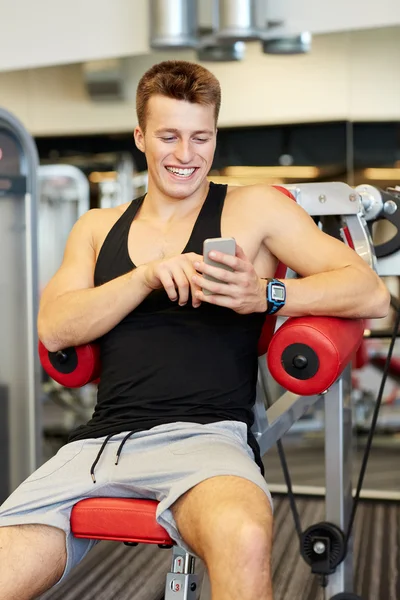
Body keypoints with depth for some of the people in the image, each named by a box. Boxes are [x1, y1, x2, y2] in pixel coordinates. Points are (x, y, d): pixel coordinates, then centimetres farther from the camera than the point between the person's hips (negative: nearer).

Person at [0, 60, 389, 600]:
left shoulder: (254, 210, 9)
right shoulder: (97, 228, 21)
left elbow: (371, 295, 0)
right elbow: (54, 328, 6)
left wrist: (264, 293, -17)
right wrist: (148, 276, -9)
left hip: (206, 434, -4)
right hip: (101, 438, 4)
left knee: (243, 541, -37)